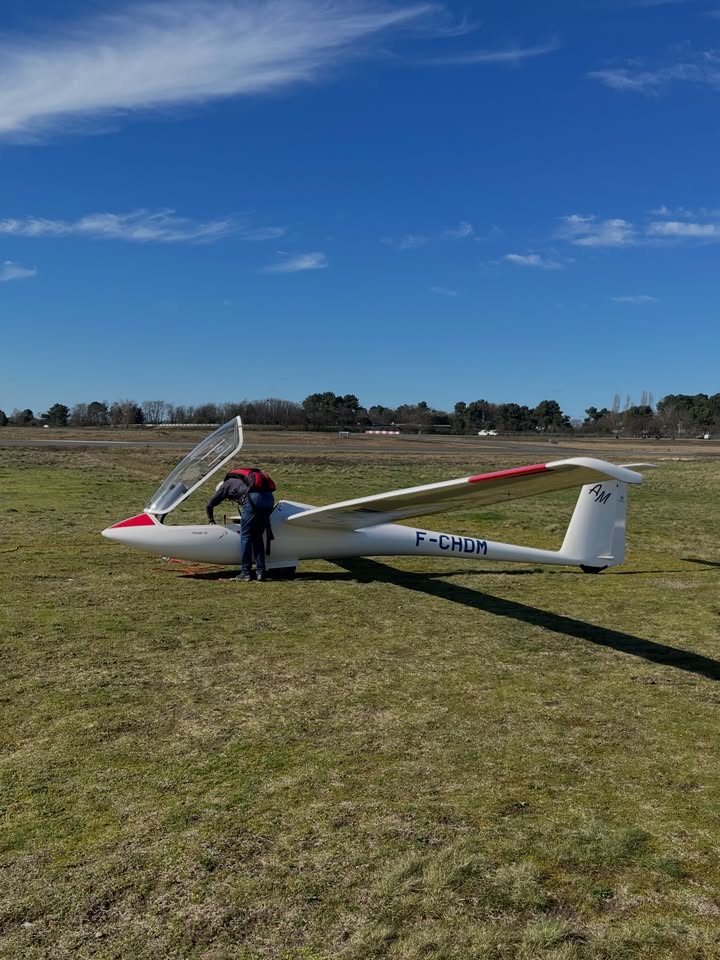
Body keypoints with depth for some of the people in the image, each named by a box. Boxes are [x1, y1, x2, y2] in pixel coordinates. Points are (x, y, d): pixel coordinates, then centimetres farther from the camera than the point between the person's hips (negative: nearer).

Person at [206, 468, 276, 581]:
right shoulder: (240, 480, 40)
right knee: (257, 537, 15)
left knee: (245, 536, 6)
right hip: (269, 497, 6)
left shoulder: (226, 484, 25)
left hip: (253, 499, -6)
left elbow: (209, 505, 29)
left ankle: (245, 573, 7)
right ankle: (261, 572, 11)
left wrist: (210, 519, 47)